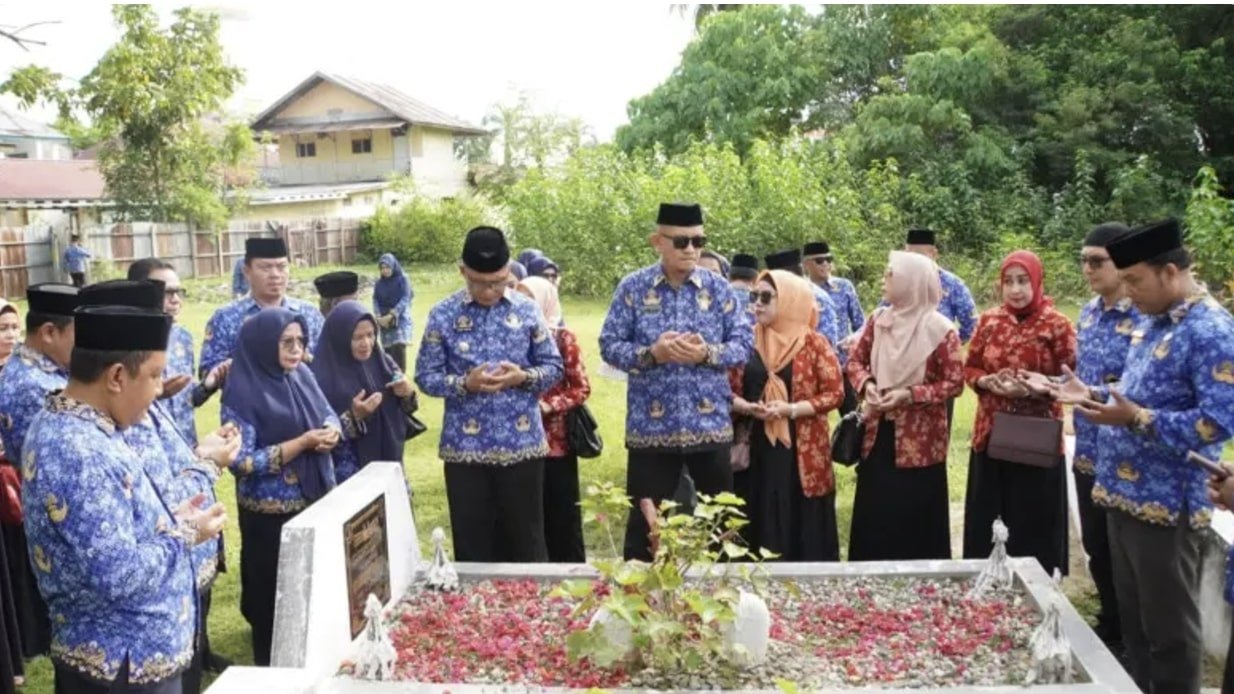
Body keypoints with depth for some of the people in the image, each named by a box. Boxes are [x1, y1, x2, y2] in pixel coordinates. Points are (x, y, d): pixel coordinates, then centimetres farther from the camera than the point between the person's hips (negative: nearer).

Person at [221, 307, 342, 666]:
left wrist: (332, 431, -10)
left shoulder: (302, 374, 4)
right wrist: (302, 443, -23)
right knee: (275, 593, 6)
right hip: (270, 513, -6)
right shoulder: (242, 391, -15)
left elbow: (328, 415, 15)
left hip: (316, 500, 6)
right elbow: (241, 462, -19)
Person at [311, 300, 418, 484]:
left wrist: (408, 394, -10)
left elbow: (404, 412, 10)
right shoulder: (322, 375, -13)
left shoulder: (381, 361, 3)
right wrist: (353, 416, -26)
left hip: (387, 462, 5)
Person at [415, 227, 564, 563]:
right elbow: (425, 376, 0)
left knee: (525, 539, 11)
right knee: (472, 542, 9)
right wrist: (465, 384, -17)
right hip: (466, 447, 0)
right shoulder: (442, 315, -2)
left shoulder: (527, 309, 1)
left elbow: (554, 367, 5)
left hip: (522, 444, 1)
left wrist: (523, 377, -15)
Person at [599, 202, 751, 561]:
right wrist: (652, 353, -18)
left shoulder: (718, 287, 3)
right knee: (645, 520, 8)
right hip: (651, 426, -1)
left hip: (710, 423, 2)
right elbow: (609, 345, -2)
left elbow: (744, 343, 2)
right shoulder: (633, 287, -1)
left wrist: (707, 353, -16)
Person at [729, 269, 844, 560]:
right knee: (764, 526, 5)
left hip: (802, 453, -3)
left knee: (805, 529, 2)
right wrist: (748, 408, -13)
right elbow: (731, 391, 8)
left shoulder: (813, 343, -3)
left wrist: (790, 410, -17)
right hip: (759, 450, 3)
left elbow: (834, 392, -6)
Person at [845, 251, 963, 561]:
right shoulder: (878, 320, 2)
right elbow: (855, 361, 9)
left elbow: (955, 382, -11)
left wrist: (910, 395, -20)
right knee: (873, 516, 13)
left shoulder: (940, 330, -13)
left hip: (919, 441, -5)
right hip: (878, 435, 5)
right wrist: (867, 384, -12)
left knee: (914, 520, 5)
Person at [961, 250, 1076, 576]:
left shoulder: (1057, 325, -7)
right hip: (991, 433, 4)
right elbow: (970, 368, 10)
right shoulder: (989, 320, 4)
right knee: (986, 517, 11)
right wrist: (988, 381, -11)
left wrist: (1030, 388, -22)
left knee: (1032, 520, 6)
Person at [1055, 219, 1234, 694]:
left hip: (1166, 503, -9)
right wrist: (1095, 395, 7)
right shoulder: (1151, 322, 11)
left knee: (1168, 628, 5)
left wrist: (1136, 419, -29)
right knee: (1131, 618, 20)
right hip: (1124, 492, 9)